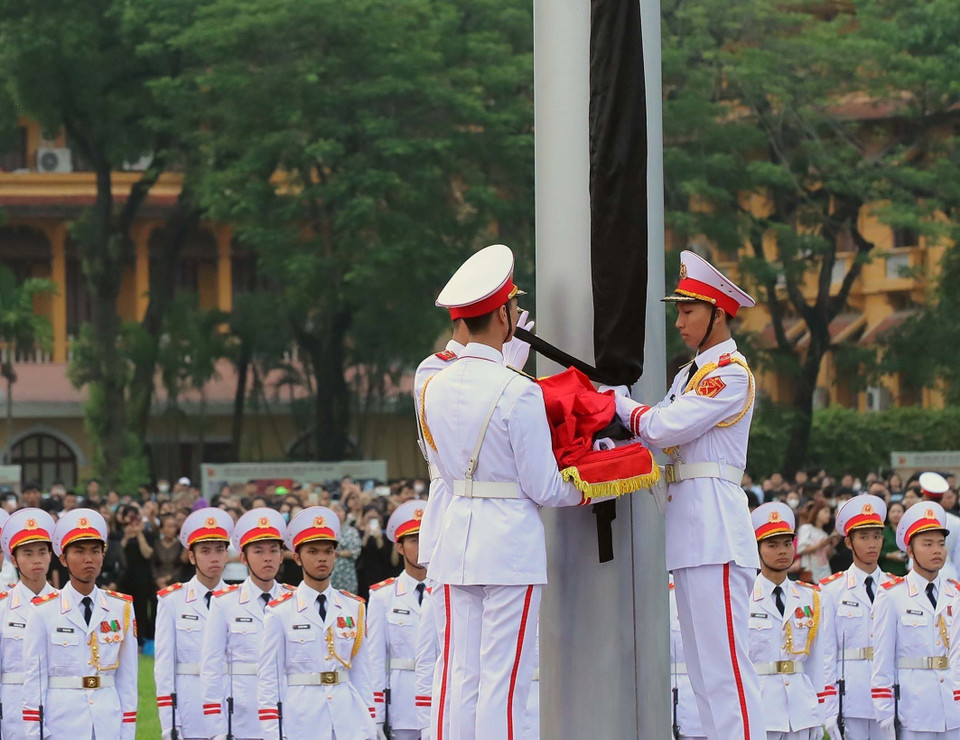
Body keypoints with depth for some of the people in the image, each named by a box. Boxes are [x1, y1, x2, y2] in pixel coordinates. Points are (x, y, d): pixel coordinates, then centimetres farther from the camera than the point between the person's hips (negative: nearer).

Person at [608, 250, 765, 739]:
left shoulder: (732, 373, -7)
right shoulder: (689, 374, 21)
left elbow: (665, 426, -16)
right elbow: (654, 436, 13)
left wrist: (616, 402, -2)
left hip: (715, 528, -10)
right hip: (689, 532, 10)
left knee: (723, 663, -12)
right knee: (703, 667, 10)